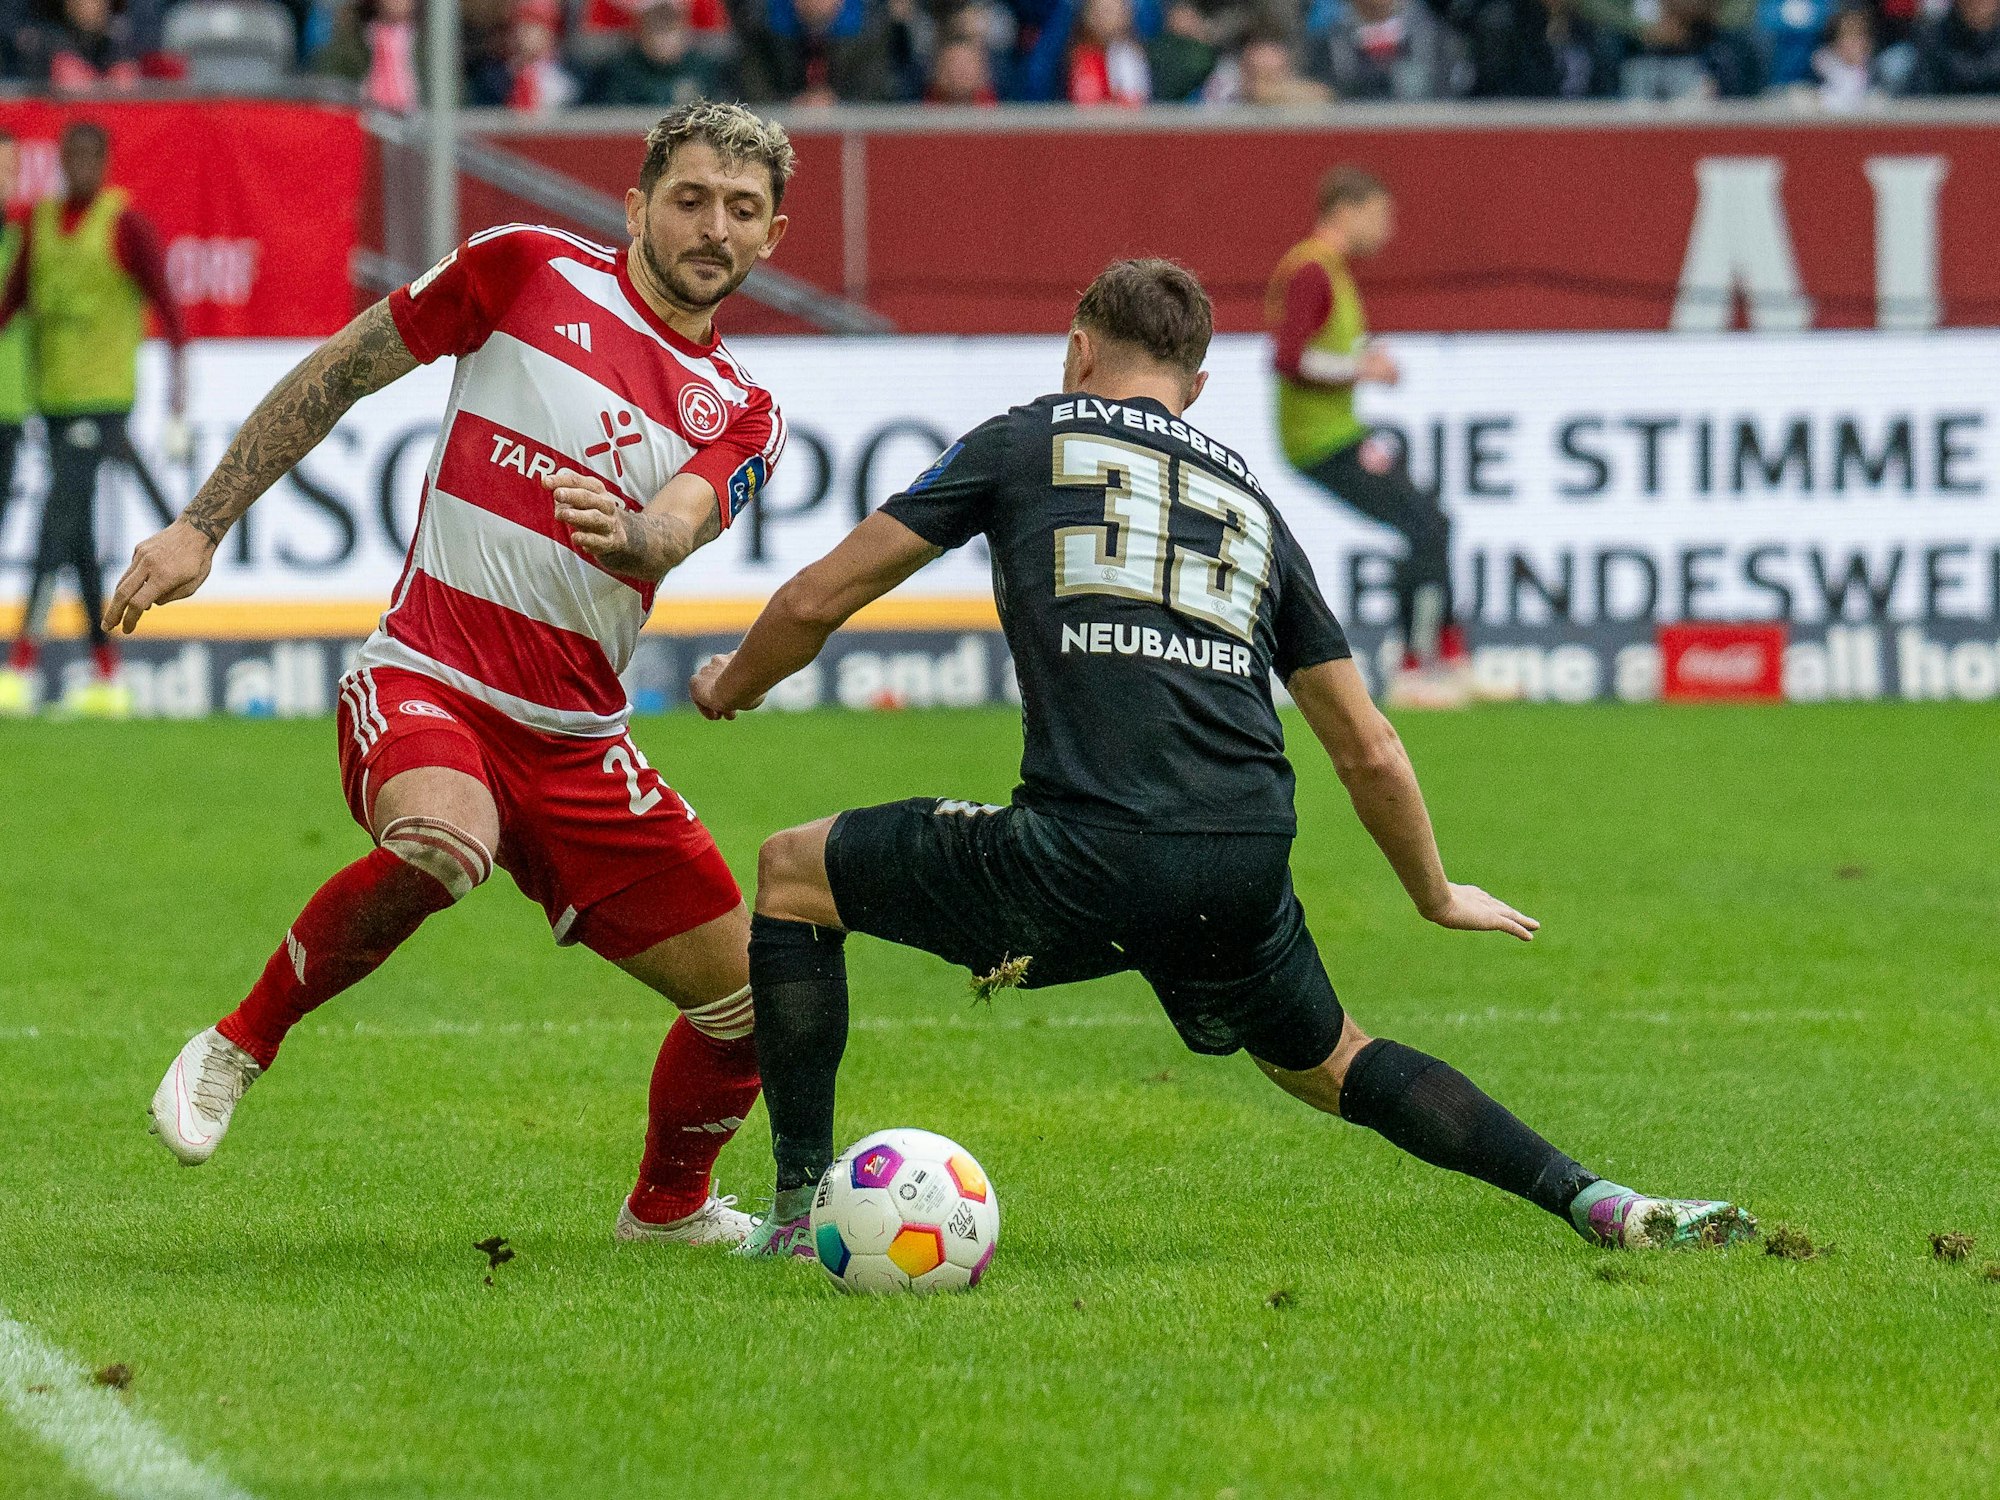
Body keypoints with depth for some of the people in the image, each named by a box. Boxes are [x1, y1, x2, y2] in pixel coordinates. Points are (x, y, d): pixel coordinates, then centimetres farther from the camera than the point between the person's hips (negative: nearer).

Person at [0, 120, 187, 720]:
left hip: (103, 395, -7)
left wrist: (177, 372, -20)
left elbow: (165, 299, -11)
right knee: (79, 534, 9)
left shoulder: (126, 223, -7)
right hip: (52, 394, 7)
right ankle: (107, 674, 15)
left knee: (60, 517, -16)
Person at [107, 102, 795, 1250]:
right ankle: (242, 1040, -15)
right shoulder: (529, 271, 0)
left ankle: (669, 1206, 33)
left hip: (577, 741, 5)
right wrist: (202, 529, 2)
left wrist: (627, 534, -37)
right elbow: (339, 372, 7)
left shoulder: (742, 413, 9)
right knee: (441, 845, -39)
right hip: (425, 684, -5)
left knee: (750, 1002, 3)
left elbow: (673, 533, -12)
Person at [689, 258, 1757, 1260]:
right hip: (1245, 873, 4)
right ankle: (1598, 1204, 17)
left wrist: (734, 685, 35)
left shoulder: (1026, 440, 15)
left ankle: (803, 1208, 13)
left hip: (1085, 858, -4)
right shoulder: (1251, 502, 26)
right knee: (1325, 1065, 31)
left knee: (793, 871, 18)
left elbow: (818, 601, 14)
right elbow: (1369, 752, 28)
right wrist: (1438, 898, 44)